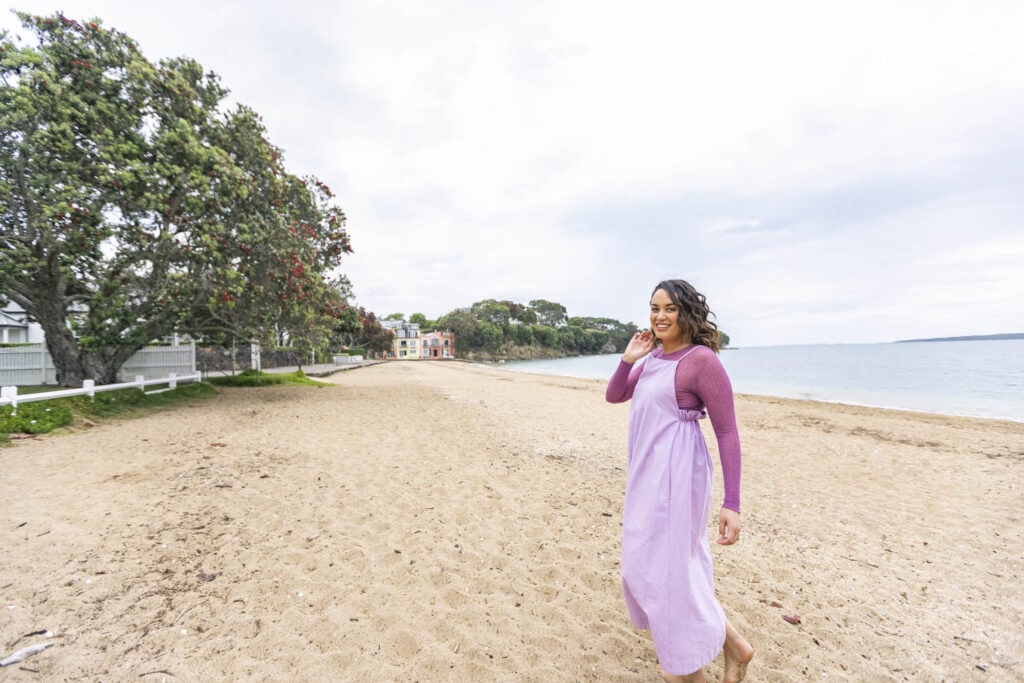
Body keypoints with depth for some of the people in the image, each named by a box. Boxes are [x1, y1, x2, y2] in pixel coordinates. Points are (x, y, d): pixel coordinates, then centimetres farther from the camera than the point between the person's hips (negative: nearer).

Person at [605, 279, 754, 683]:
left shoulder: (701, 360, -18)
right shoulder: (653, 358, 4)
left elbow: (727, 434, -17)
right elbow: (614, 396, 12)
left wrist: (732, 504, -18)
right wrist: (628, 359, -5)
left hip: (675, 475, -9)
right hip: (647, 474, 9)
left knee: (667, 563, 5)